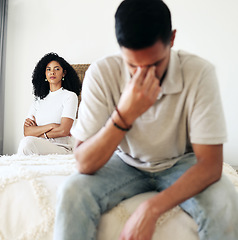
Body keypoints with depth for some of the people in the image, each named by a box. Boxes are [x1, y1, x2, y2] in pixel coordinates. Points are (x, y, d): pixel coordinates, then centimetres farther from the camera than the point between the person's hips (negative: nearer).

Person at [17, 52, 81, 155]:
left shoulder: (70, 96, 4)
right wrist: (51, 126, -7)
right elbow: (27, 131, 6)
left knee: (28, 142, -30)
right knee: (26, 141, -32)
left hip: (62, 148, -3)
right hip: (40, 145, 4)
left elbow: (63, 130, -9)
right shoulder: (38, 99, 19)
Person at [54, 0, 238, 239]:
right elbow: (84, 164, -23)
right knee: (72, 193, -27)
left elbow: (210, 164, -24)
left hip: (181, 164, 0)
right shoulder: (101, 73, -22)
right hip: (126, 163, 1)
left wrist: (151, 208, -37)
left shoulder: (199, 72, -24)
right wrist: (124, 115, -39)